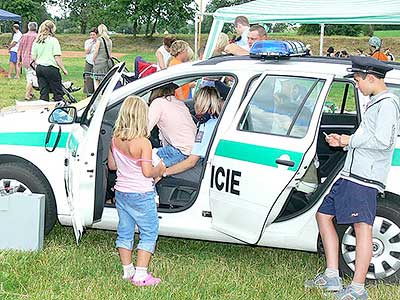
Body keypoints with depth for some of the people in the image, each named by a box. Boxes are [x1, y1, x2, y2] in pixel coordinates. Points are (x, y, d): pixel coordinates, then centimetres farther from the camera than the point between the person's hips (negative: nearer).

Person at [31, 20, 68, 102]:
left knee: (43, 93, 9)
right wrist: (63, 69, -5)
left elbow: (33, 58, 9)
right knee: (58, 92, 2)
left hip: (39, 68, 6)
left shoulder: (36, 41, 8)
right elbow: (57, 57, -12)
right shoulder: (53, 40, -8)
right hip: (51, 68, -5)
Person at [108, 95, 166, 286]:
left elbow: (112, 165, 9)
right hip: (141, 195, -6)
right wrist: (159, 169, -4)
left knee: (125, 231, 16)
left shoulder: (115, 139, -2)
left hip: (121, 192, 6)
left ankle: (127, 270, 26)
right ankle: (141, 275, 2)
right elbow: (147, 172, -23)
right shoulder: (143, 143, -21)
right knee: (149, 233, 5)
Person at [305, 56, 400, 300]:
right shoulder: (376, 103, 23)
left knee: (362, 226, -10)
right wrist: (343, 141, 16)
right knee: (324, 214, 12)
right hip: (350, 173, 11)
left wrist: (351, 140, -9)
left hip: (365, 177, -11)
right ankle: (332, 277, 15)